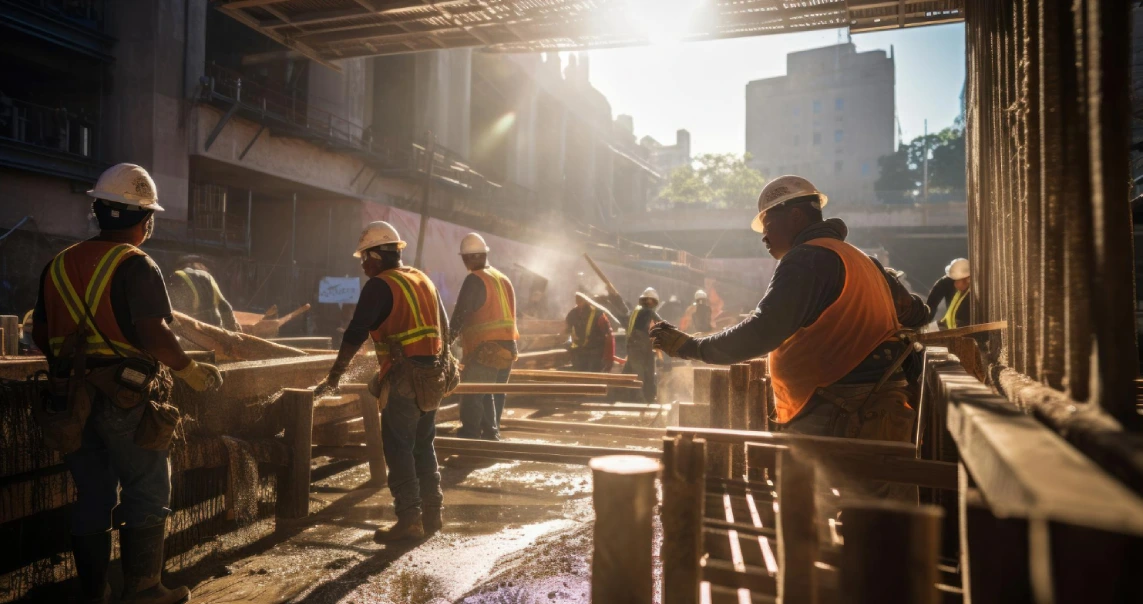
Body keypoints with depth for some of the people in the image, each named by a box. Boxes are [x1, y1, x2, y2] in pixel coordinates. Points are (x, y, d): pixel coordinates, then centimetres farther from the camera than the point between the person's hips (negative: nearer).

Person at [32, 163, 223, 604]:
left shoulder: (59, 264, 9)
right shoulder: (136, 266, -13)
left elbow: (40, 333, 14)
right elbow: (154, 334, -22)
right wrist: (190, 371, -9)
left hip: (73, 398, 7)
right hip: (126, 399, -7)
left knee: (92, 497, 15)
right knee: (147, 496, 6)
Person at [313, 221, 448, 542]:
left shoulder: (379, 286, -8)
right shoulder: (424, 280, 15)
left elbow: (355, 334, -13)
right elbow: (444, 328, 21)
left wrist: (334, 376, -9)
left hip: (403, 379, -8)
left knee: (399, 449, 1)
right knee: (424, 446, 16)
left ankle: (409, 518, 2)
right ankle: (432, 513, 20)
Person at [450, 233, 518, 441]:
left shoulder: (475, 280, -8)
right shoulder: (504, 279, 17)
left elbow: (460, 313, -11)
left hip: (485, 349, -8)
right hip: (507, 347, 8)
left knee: (472, 395, -5)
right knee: (494, 393, 16)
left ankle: (470, 437, -6)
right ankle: (491, 434, 20)